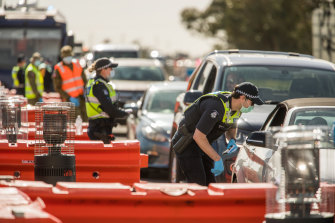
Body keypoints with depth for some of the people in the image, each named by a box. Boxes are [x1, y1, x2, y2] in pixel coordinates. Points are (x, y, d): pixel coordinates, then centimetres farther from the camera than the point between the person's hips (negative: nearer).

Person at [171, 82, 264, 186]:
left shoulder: (236, 110, -2)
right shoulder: (217, 107, -32)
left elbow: (231, 127, 21)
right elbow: (198, 136, -32)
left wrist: (232, 140, -4)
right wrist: (218, 159, -28)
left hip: (200, 144, 9)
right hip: (187, 144, -9)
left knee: (209, 184, 3)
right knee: (198, 186, -18)